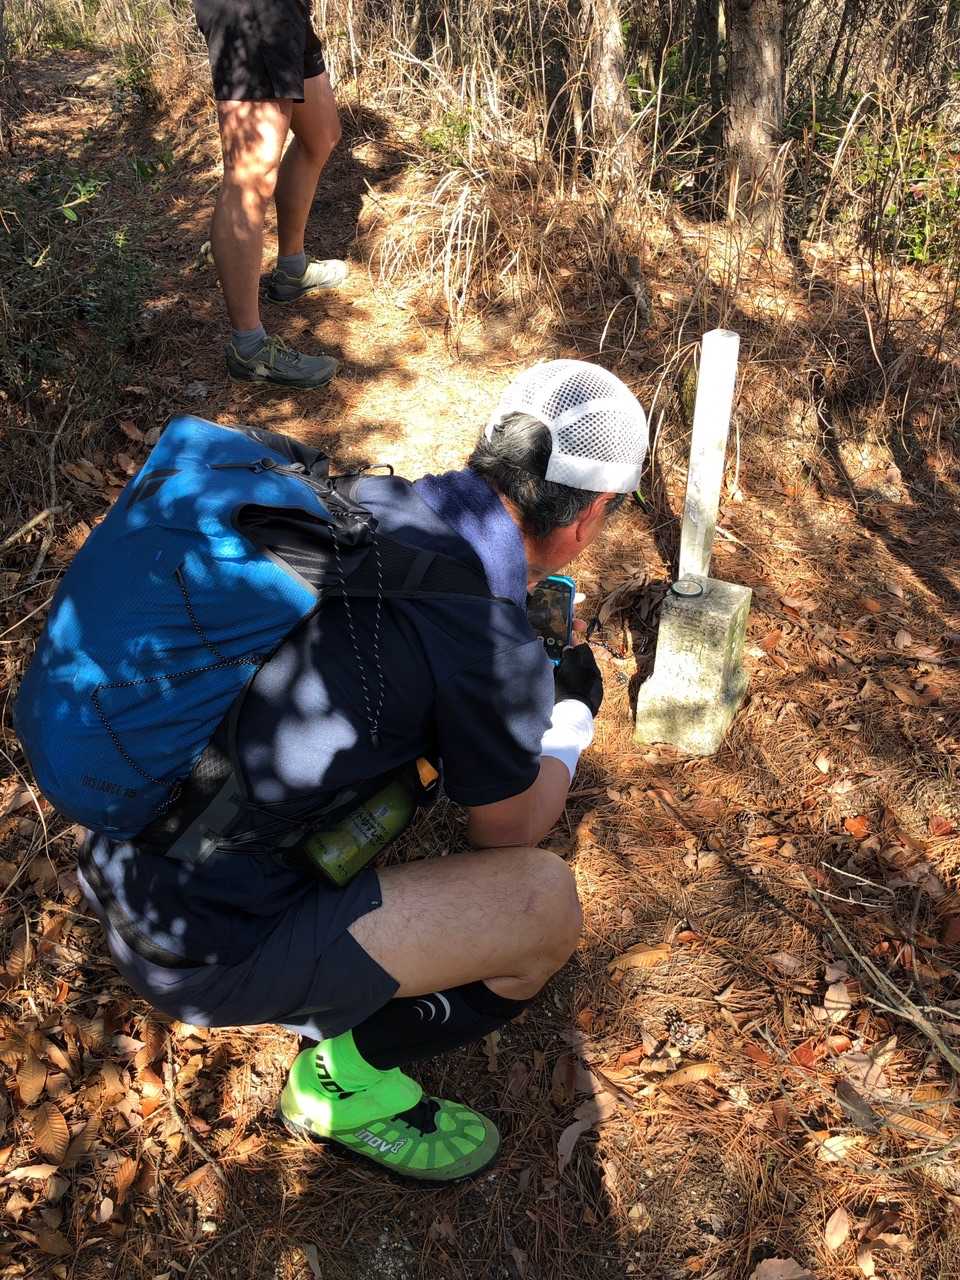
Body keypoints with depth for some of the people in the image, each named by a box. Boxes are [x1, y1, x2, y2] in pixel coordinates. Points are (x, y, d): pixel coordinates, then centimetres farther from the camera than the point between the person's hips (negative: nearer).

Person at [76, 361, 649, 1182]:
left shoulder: (368, 497, -1)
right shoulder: (494, 645, -21)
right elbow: (509, 834, 0)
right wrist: (574, 716, 16)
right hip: (204, 953, -8)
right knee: (546, 899, -9)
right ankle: (349, 1079, 12)